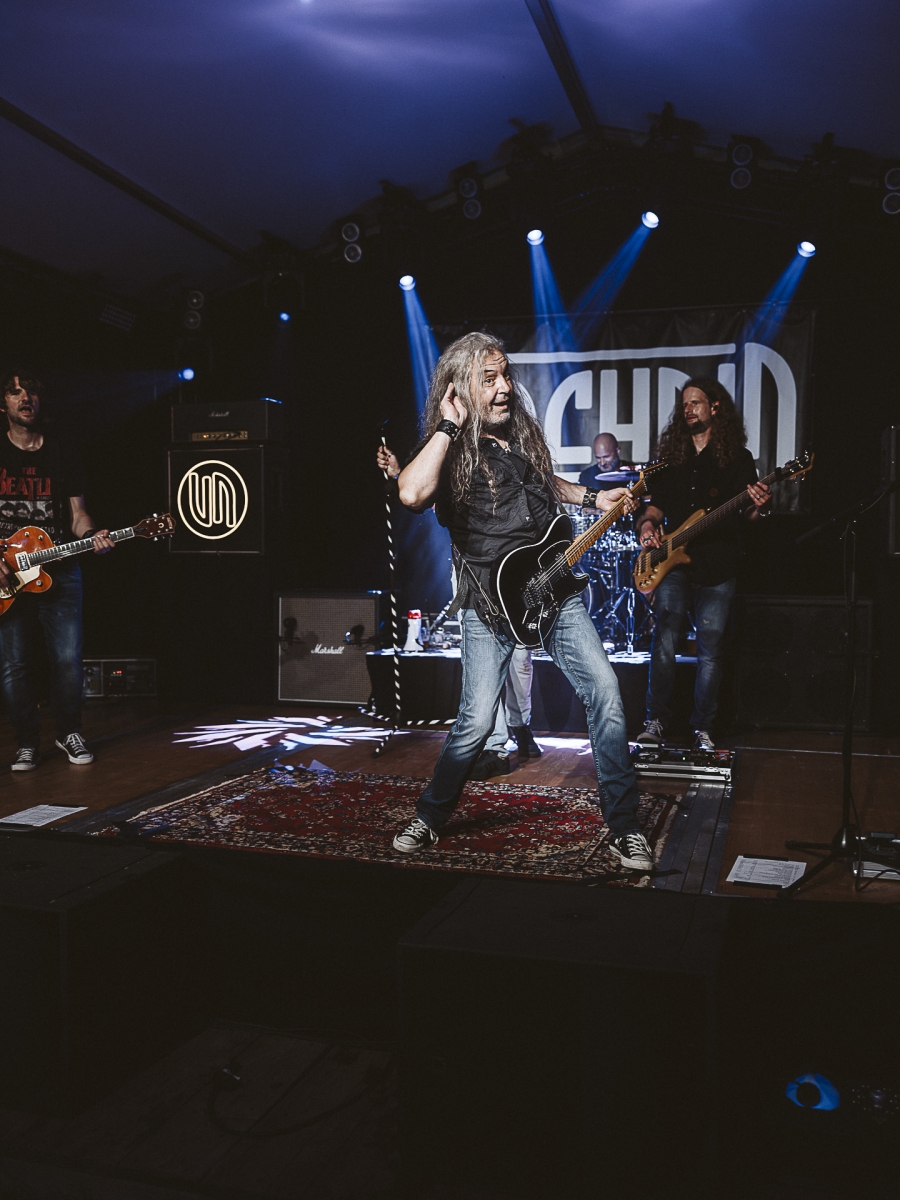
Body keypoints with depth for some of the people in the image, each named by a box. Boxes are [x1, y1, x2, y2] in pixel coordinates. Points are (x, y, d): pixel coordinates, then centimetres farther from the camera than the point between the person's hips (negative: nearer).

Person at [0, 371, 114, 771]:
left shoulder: (64, 453, 9)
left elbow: (77, 513, 10)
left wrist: (91, 536, -11)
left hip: (58, 571, 1)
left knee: (68, 660, -1)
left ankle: (69, 733, 18)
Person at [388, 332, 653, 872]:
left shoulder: (524, 432, 9)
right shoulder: (452, 451, -10)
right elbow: (412, 494, -34)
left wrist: (593, 498, 16)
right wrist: (449, 426, -25)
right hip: (490, 602, -5)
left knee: (606, 693, -4)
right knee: (476, 722, -4)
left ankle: (625, 826, 8)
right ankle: (430, 818, 22)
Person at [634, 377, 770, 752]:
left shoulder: (737, 457, 6)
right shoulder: (672, 457, 15)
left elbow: (744, 513, 4)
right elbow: (657, 506, 17)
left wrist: (757, 506, -19)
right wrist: (647, 525, -4)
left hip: (717, 567, -2)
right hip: (674, 563, 2)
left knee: (711, 648, 1)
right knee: (665, 638, -9)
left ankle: (703, 729, 11)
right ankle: (656, 721, -1)